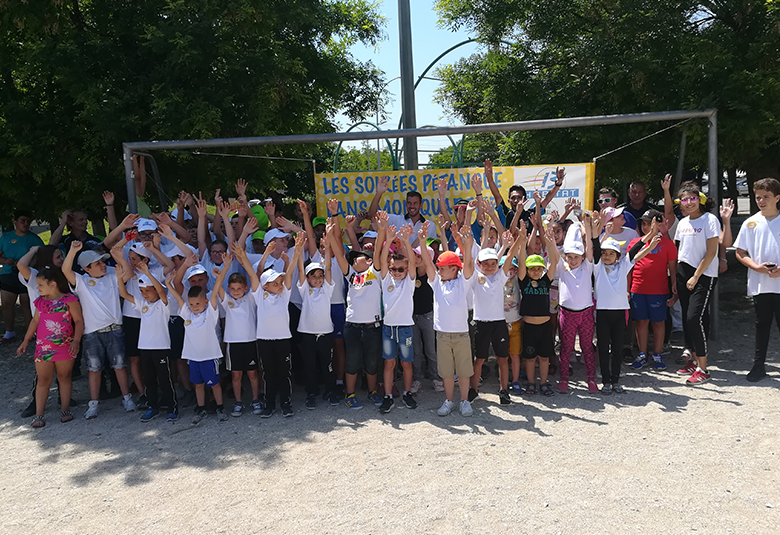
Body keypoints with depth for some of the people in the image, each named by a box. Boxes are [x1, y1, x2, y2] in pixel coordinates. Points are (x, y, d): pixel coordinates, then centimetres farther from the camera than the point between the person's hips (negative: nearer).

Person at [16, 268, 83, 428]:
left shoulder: (69, 300, -8)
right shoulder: (40, 301, 8)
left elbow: (79, 321, -6)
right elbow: (35, 321, 19)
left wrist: (76, 341, -14)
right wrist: (26, 340, 19)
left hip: (65, 347, -4)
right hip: (43, 347, 4)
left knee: (64, 377, 8)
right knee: (43, 380, 5)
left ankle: (65, 410, 18)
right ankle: (39, 415, 8)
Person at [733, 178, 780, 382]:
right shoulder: (750, 223, 4)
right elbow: (740, 253, 7)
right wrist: (757, 267, -10)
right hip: (759, 285, 2)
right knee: (762, 325, 11)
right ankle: (759, 365, 20)